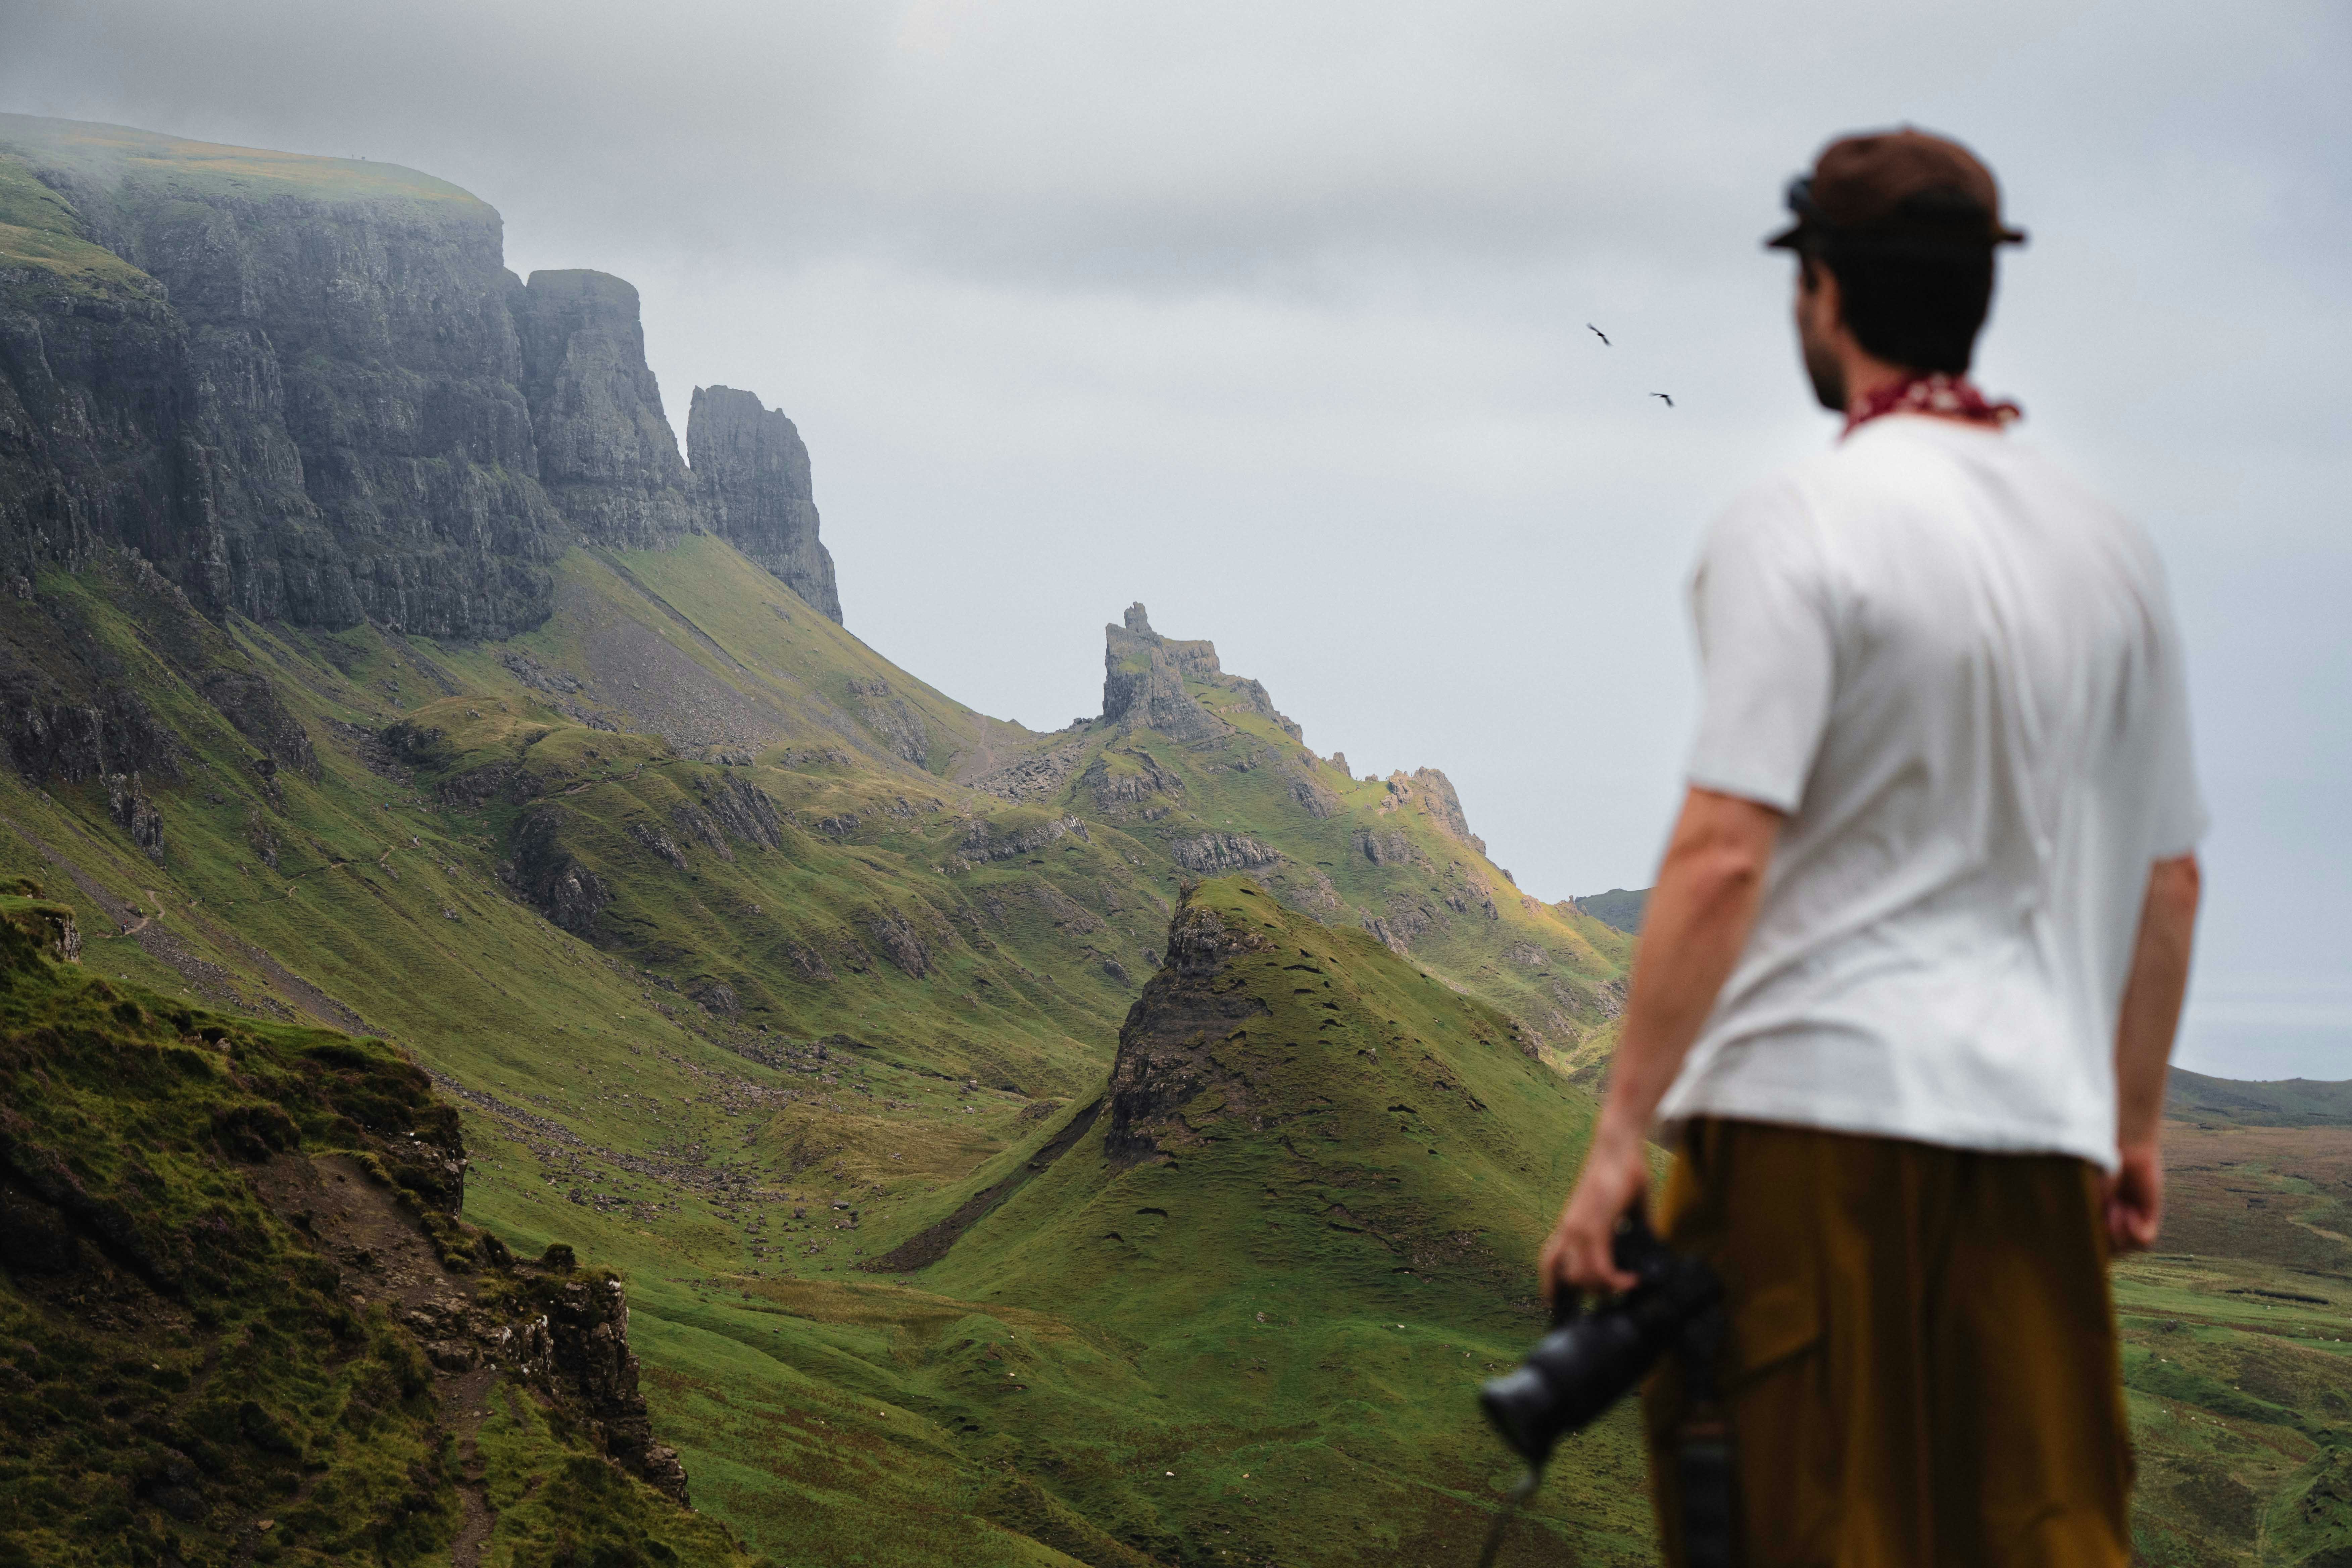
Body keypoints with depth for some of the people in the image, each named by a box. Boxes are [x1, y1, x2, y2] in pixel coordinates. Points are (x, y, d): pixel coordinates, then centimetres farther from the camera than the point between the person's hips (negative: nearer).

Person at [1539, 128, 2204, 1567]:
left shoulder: (1799, 529, -7)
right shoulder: (2115, 548, 12)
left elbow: (1723, 855, -16)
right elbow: (2171, 880, 17)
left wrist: (1621, 1135, -14)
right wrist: (2136, 1125, 27)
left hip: (1818, 1107, -5)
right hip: (2039, 1125, 6)